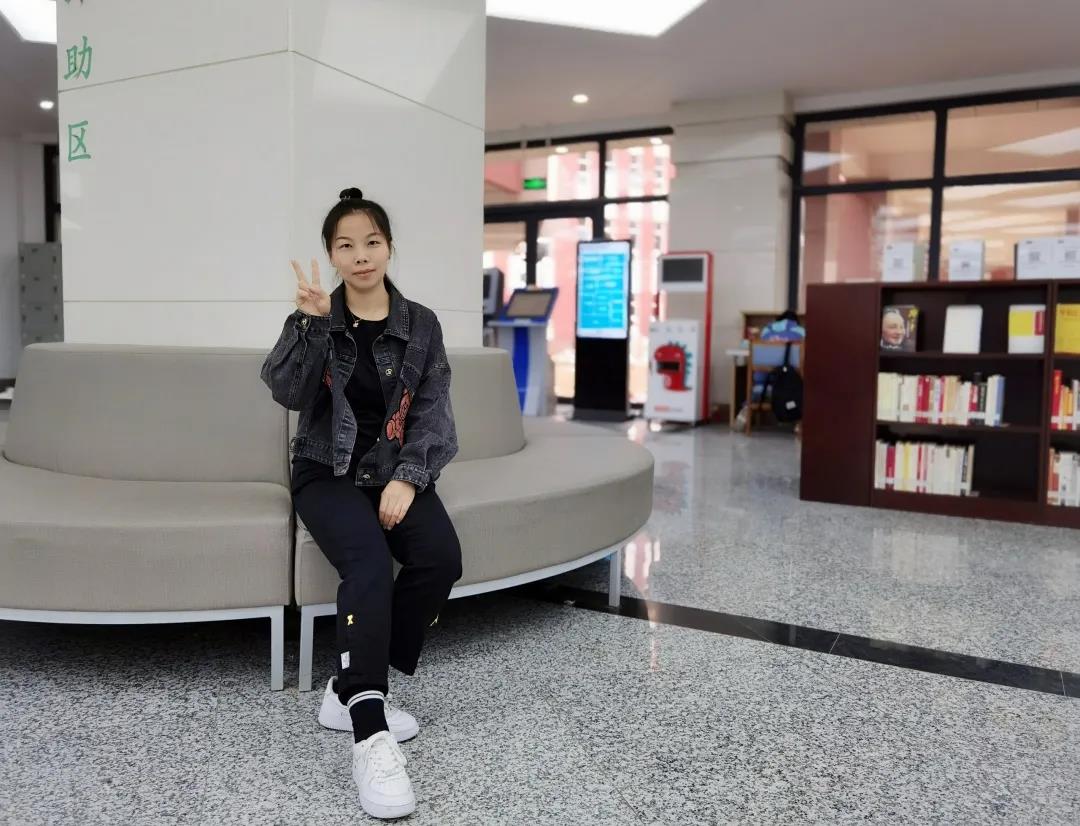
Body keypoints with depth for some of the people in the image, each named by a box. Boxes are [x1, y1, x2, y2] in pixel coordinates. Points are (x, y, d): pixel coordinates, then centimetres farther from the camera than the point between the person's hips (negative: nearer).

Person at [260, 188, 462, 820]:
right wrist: (312, 322, -23)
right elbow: (288, 393, -12)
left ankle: (352, 690, -9)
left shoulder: (421, 324, 5)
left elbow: (433, 412, -2)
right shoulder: (313, 319, 4)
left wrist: (408, 479, -16)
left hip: (396, 470, 2)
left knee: (442, 559, -25)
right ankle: (370, 732, -31)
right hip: (327, 471, -2)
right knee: (370, 564, -31)